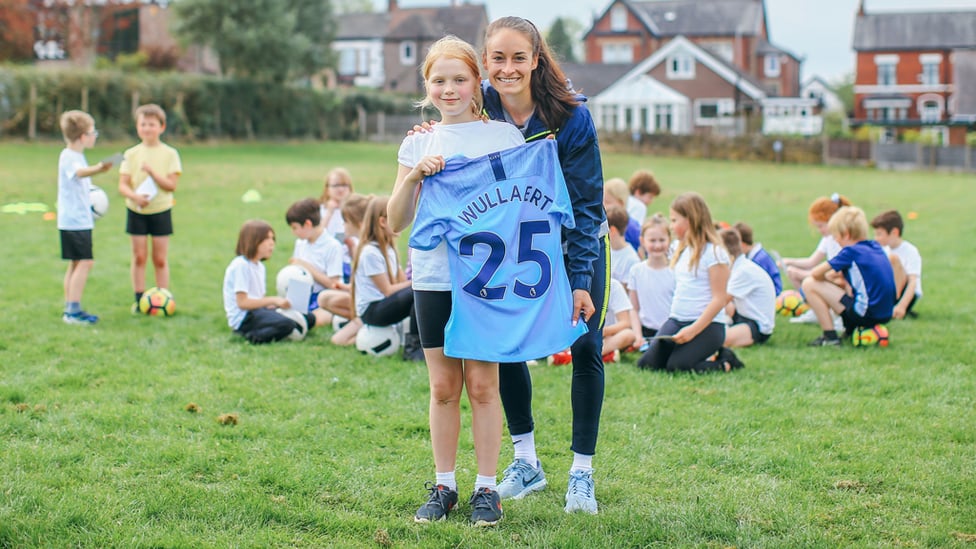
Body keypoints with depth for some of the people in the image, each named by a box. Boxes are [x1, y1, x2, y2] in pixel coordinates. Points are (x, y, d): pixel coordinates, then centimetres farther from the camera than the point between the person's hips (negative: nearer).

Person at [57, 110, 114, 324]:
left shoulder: (76, 156, 15)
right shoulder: (68, 157, -17)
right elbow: (79, 172, -41)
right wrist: (98, 168, -59)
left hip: (80, 220, 10)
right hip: (75, 221, -10)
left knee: (76, 264, 13)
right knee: (85, 262, -12)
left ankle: (70, 310, 19)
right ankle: (73, 310, -13)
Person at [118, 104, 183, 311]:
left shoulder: (169, 154, -3)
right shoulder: (131, 154, 1)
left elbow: (171, 185, -10)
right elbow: (122, 185, -3)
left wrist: (152, 172, -23)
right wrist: (135, 196, -23)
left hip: (161, 210, -1)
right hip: (136, 211, 1)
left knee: (160, 259, 3)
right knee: (139, 256, 5)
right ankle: (139, 300, 12)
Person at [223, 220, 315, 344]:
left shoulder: (260, 266, 19)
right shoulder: (241, 265, -11)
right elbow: (242, 302, -18)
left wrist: (276, 303, -5)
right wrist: (272, 300, -18)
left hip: (259, 310, 10)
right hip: (244, 318, -10)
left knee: (309, 319, 4)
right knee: (286, 324, -33)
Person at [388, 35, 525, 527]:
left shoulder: (504, 136, 1)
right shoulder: (418, 144, 8)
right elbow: (396, 221, 4)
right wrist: (412, 176, -11)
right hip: (433, 278, 2)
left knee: (482, 384, 1)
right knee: (443, 386, 8)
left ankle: (486, 487, 12)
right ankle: (444, 485, 18)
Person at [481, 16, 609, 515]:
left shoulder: (571, 115, -26)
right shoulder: (481, 109, -17)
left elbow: (585, 203, -20)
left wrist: (581, 281, -22)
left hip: (576, 243, -3)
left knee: (585, 347, -5)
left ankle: (581, 473, 7)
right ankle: (525, 462, 14)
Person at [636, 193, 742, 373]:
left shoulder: (714, 253, -10)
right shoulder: (681, 251, 14)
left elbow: (719, 299, -14)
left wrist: (693, 330, -20)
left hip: (707, 324, -7)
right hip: (676, 320, 7)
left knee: (676, 366, -25)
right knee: (646, 363, -9)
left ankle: (725, 362, 1)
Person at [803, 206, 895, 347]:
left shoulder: (850, 252, -9)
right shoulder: (875, 247, 14)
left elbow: (816, 273, -6)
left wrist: (827, 277, 14)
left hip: (865, 313, -9)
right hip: (884, 316, 9)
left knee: (809, 284, -4)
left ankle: (830, 336, -5)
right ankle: (851, 328, 16)